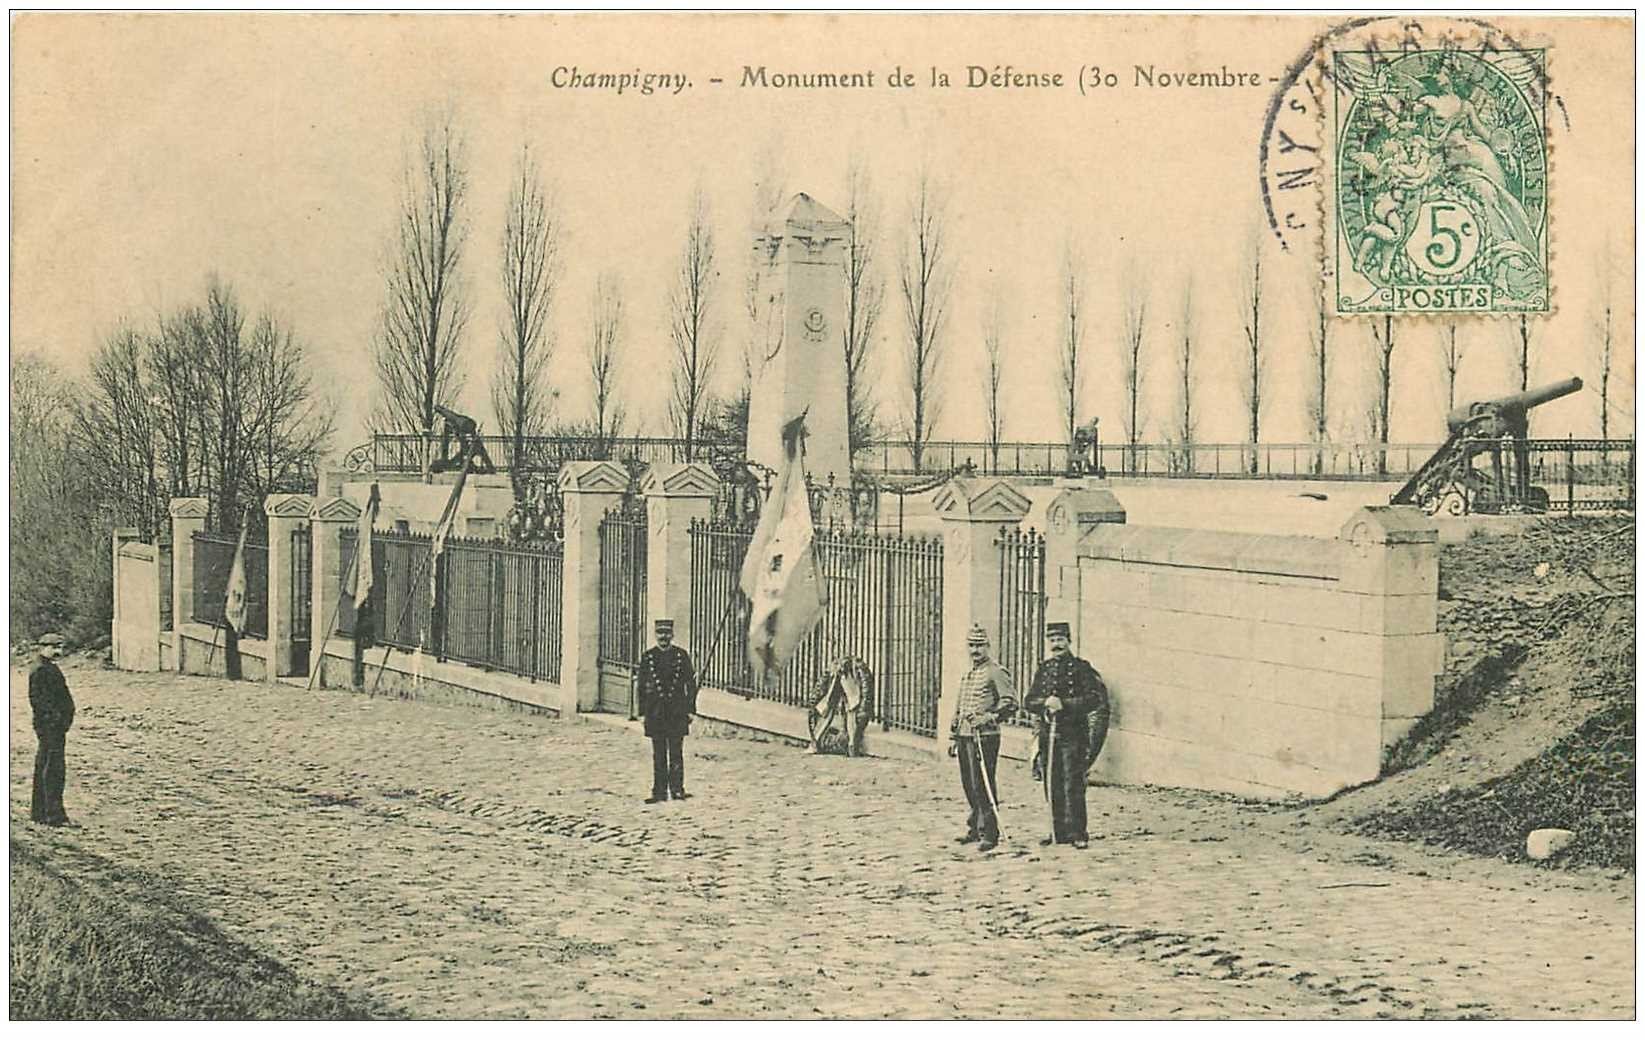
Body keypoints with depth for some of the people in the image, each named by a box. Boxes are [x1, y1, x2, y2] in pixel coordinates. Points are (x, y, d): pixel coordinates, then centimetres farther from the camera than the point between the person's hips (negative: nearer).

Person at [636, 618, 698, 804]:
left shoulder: (682, 655, 3)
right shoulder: (647, 657, 5)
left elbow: (691, 683, 5)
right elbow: (642, 686, 7)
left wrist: (690, 710, 0)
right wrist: (643, 712, 3)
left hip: (677, 711, -1)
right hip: (656, 711, 1)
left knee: (676, 753, 1)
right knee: (658, 754, 4)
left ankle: (677, 789, 6)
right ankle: (659, 792, 7)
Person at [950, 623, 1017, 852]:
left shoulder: (996, 672, -5)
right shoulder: (966, 675, 19)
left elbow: (1011, 702, -12)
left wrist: (990, 716, -22)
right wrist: (955, 735, 23)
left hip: (985, 736, -8)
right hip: (965, 737, 8)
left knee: (982, 785, -9)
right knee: (969, 785, 11)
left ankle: (989, 833, -6)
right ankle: (976, 828, 22)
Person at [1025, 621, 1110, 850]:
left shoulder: (1081, 667, 0)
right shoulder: (1043, 670, 14)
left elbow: (1095, 698, -10)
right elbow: (1028, 702, 10)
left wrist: (1064, 704, -17)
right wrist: (1045, 702, -11)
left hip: (1073, 735, -5)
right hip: (1047, 733, 5)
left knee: (1073, 785, -8)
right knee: (1052, 787, 6)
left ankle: (1077, 833, -5)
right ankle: (1058, 832, 13)